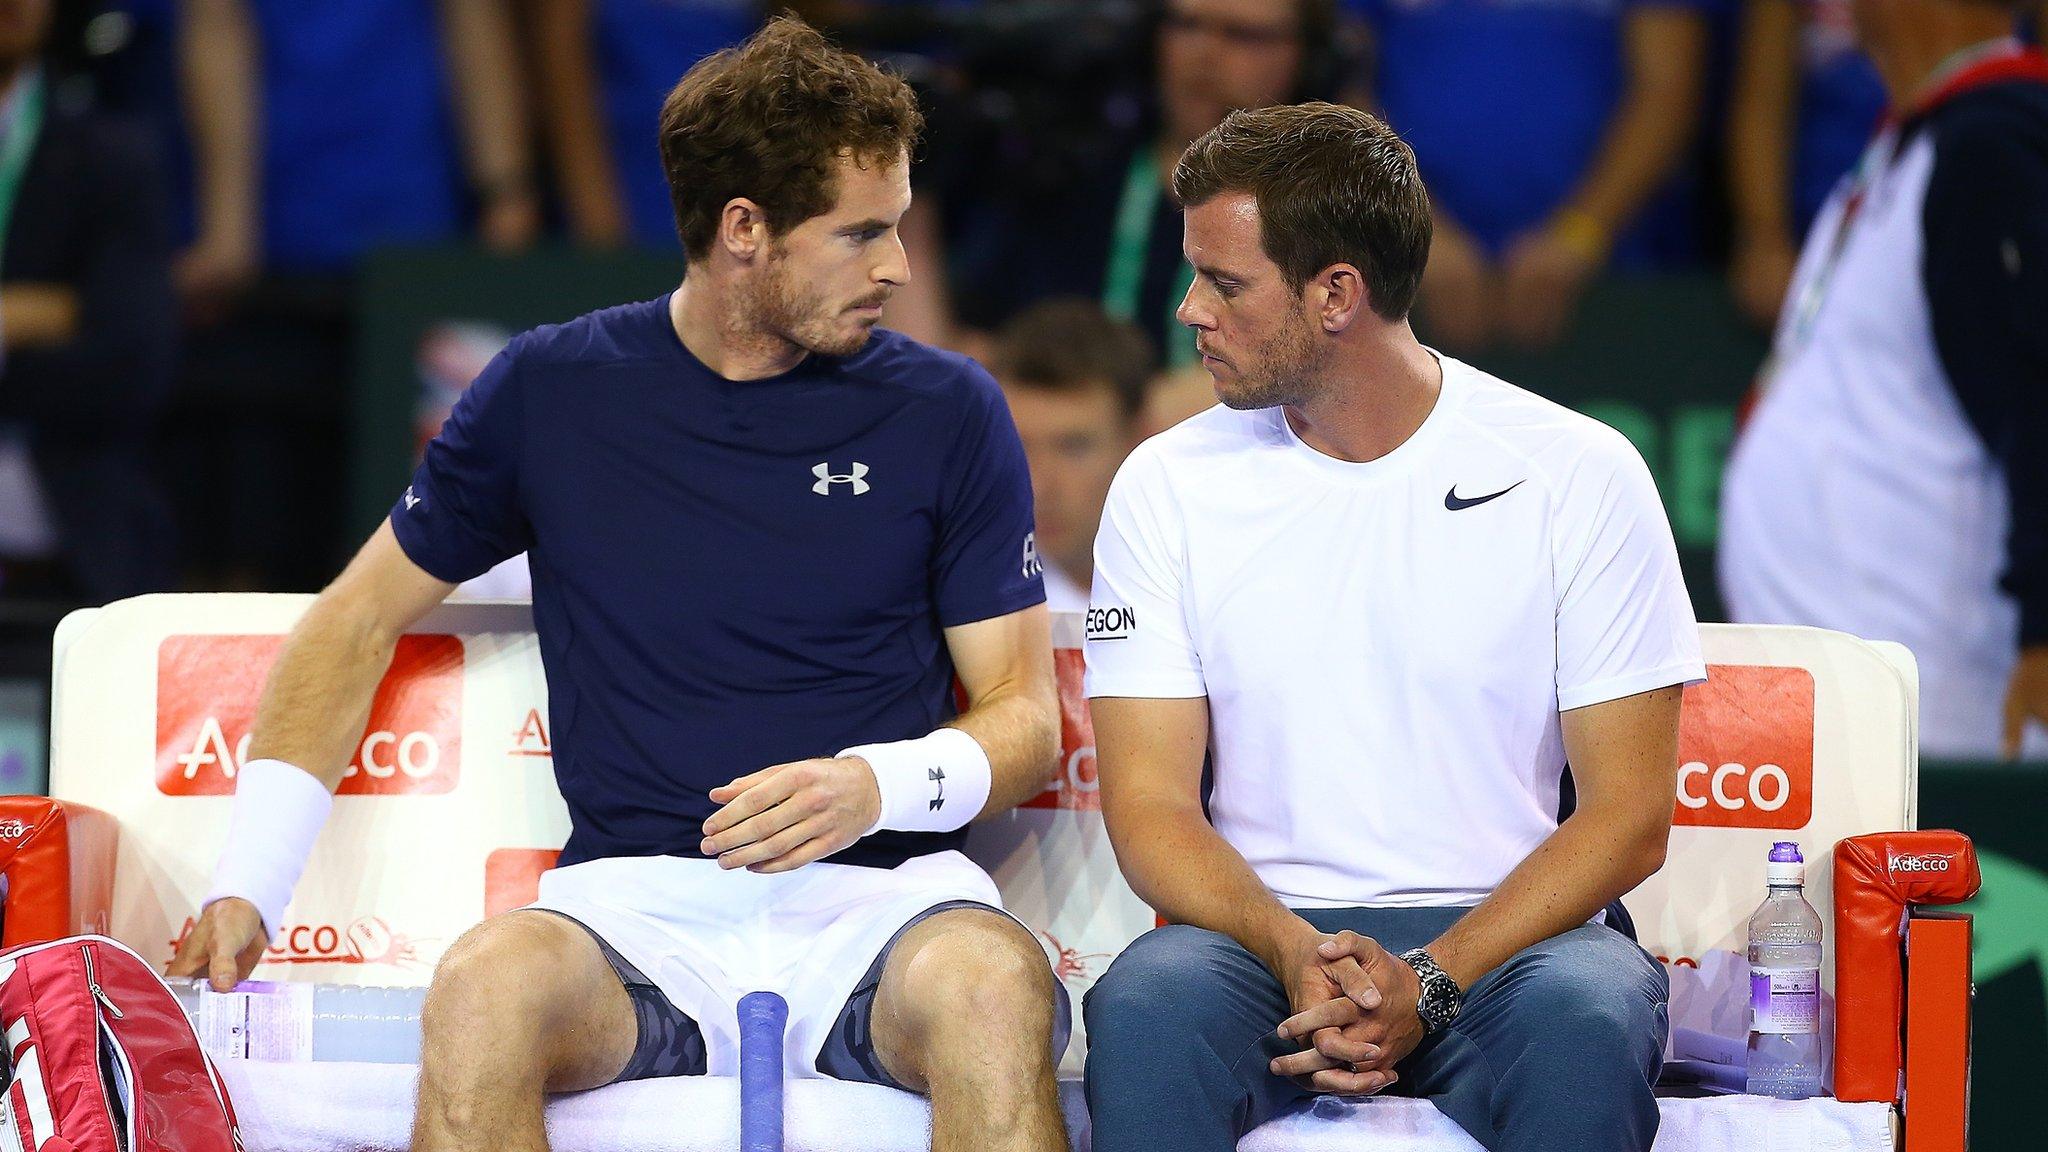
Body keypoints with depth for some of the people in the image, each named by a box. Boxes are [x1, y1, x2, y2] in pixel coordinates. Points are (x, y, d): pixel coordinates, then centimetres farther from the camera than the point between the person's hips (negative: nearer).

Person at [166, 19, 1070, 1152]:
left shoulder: (946, 412, 8)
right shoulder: (551, 391, 9)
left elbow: (1026, 716, 10)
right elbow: (358, 622, 19)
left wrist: (880, 785, -12)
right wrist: (246, 886, 9)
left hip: (879, 891, 0)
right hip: (636, 893, 1)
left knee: (993, 990, -38)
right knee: (483, 991, -35)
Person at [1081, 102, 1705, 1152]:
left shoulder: (1578, 476, 0)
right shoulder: (1169, 485, 7)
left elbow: (1628, 816, -2)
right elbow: (1150, 805, 2)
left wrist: (1430, 984, -16)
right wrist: (1290, 953, -19)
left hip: (1503, 942, -1)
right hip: (1261, 935, 1)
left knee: (1587, 1020, -36)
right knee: (1147, 1007, -34)